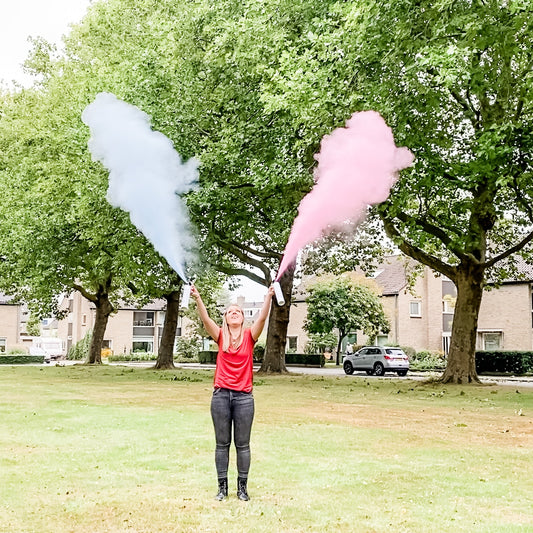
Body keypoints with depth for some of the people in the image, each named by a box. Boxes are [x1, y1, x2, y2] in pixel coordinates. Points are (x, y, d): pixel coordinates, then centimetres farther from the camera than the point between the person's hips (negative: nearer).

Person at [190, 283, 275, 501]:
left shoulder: (249, 336, 4)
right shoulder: (220, 336, 5)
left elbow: (262, 318, -12)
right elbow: (205, 319, -10)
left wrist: (268, 297, -26)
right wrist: (197, 298, -25)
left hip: (243, 396, -1)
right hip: (221, 394, 1)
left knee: (242, 444, 6)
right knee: (222, 444, 8)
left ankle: (242, 487, 16)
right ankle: (222, 486, 17)